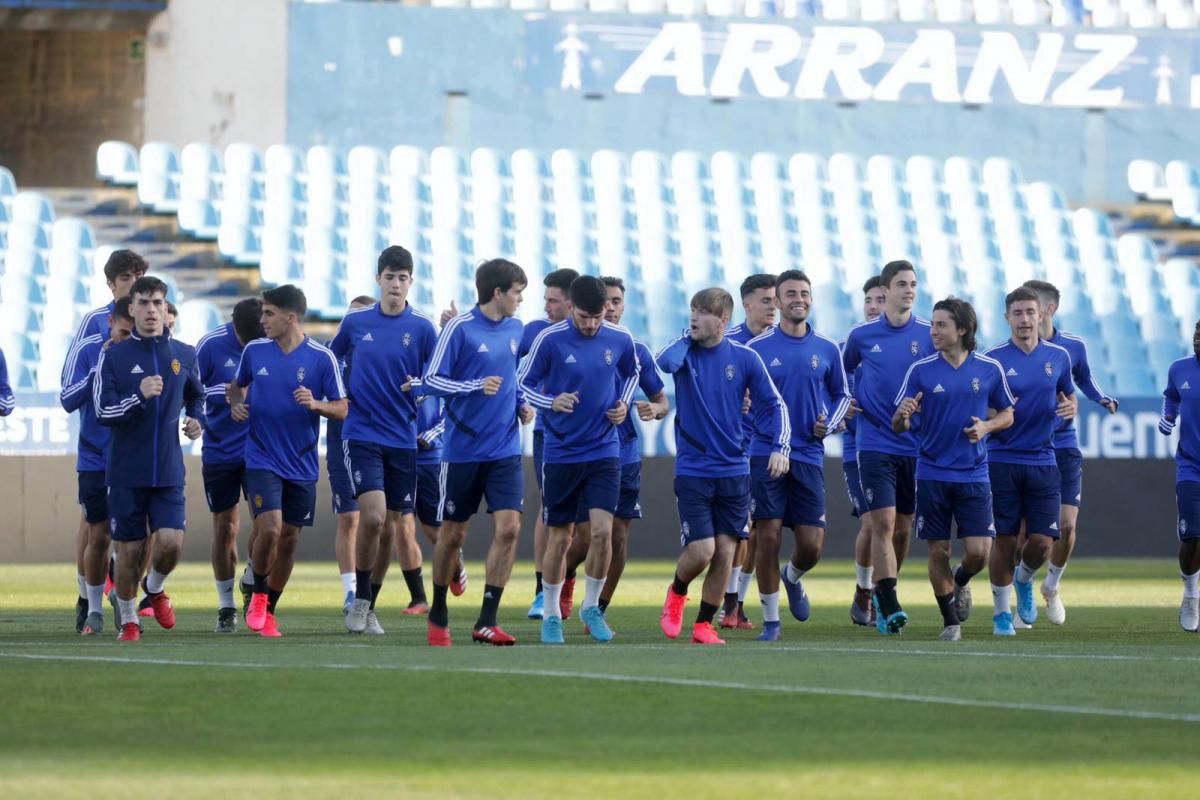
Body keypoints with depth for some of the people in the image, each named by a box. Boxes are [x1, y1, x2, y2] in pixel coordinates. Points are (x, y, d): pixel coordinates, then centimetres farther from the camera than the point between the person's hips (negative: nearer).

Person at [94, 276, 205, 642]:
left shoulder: (184, 355, 6)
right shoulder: (113, 355, -3)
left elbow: (196, 396, 25)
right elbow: (102, 412, -9)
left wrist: (196, 419, 5)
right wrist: (140, 396, -24)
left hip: (169, 471, 2)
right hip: (126, 472, -2)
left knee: (171, 541, -13)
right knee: (130, 550, 1)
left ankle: (155, 588, 20)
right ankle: (128, 621, 21)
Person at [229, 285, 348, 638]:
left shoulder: (322, 357, -6)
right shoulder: (254, 351, 0)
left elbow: (341, 409, -3)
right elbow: (237, 384, 19)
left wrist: (315, 404, -22)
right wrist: (236, 404, -2)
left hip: (301, 464, 1)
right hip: (262, 459, -1)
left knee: (289, 538, 7)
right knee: (269, 528, -18)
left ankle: (268, 610, 24)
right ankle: (258, 594, 6)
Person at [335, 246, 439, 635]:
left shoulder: (422, 328, 0)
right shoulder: (356, 322, 4)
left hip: (403, 439, 1)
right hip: (361, 433, -1)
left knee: (398, 525, 4)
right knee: (373, 514, -17)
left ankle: (368, 606, 18)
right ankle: (361, 598, -1)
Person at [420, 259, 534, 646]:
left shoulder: (515, 329, 8)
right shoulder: (460, 328, -10)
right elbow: (430, 381, -11)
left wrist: (521, 404, 7)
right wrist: (476, 386, -23)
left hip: (505, 451, 4)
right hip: (463, 450, -4)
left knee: (509, 527, -10)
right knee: (453, 534, 6)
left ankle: (487, 621, -5)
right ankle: (438, 616, 25)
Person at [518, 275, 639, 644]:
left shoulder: (621, 340, -2)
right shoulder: (550, 339, -11)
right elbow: (523, 383, -2)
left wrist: (624, 403, 2)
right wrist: (551, 402, -20)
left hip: (604, 451, 1)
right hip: (561, 452, -1)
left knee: (602, 531, -11)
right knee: (559, 538, 4)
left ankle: (591, 607, 10)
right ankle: (551, 614, 20)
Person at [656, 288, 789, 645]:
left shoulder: (745, 358, 0)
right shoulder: (686, 352, -3)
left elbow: (774, 405, 5)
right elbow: (664, 362, -27)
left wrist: (780, 448, -7)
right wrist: (688, 337, -12)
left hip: (734, 471, 2)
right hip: (692, 470, -2)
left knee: (725, 552, 0)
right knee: (701, 551, -11)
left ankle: (704, 624, 15)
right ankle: (676, 593, 21)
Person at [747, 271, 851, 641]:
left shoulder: (827, 349, 7)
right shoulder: (757, 347, 0)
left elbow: (841, 395, 17)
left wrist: (829, 424, 0)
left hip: (809, 455, 2)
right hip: (766, 453, -2)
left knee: (812, 544, -1)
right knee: (768, 537, -6)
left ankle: (793, 578, 34)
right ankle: (770, 620, 5)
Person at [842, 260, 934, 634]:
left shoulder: (929, 335, 2)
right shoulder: (861, 335, 2)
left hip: (916, 445, 2)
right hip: (875, 444, -2)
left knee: (903, 529, 9)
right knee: (882, 524, -13)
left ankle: (881, 595, 27)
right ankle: (890, 607, -17)